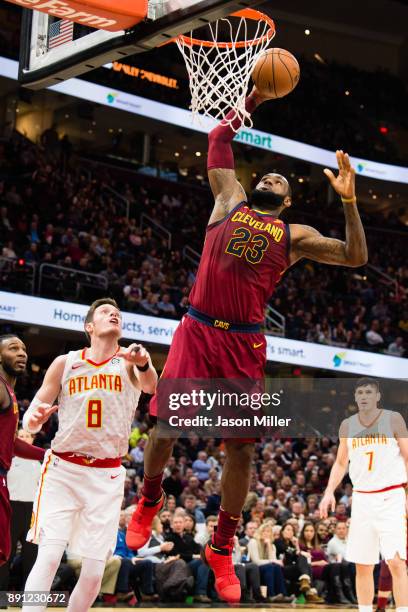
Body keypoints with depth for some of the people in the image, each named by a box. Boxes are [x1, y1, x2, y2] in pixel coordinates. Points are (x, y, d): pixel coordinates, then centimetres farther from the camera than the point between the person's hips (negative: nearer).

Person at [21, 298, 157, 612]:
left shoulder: (129, 362, 0)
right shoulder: (65, 363, 2)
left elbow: (151, 387, -24)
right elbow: (30, 421, 5)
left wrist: (144, 365, -47)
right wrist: (35, 417, -21)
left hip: (107, 476, 1)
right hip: (63, 469, -1)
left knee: (94, 573, -1)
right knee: (49, 558, -15)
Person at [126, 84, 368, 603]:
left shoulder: (296, 236, 13)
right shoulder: (229, 201, 15)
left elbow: (356, 257, 6)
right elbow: (219, 139, 20)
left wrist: (348, 200, -3)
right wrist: (251, 101, 17)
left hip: (244, 345, 1)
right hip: (197, 331, 0)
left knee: (240, 449, 0)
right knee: (165, 428, -5)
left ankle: (222, 549, 15)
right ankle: (149, 500, 27)